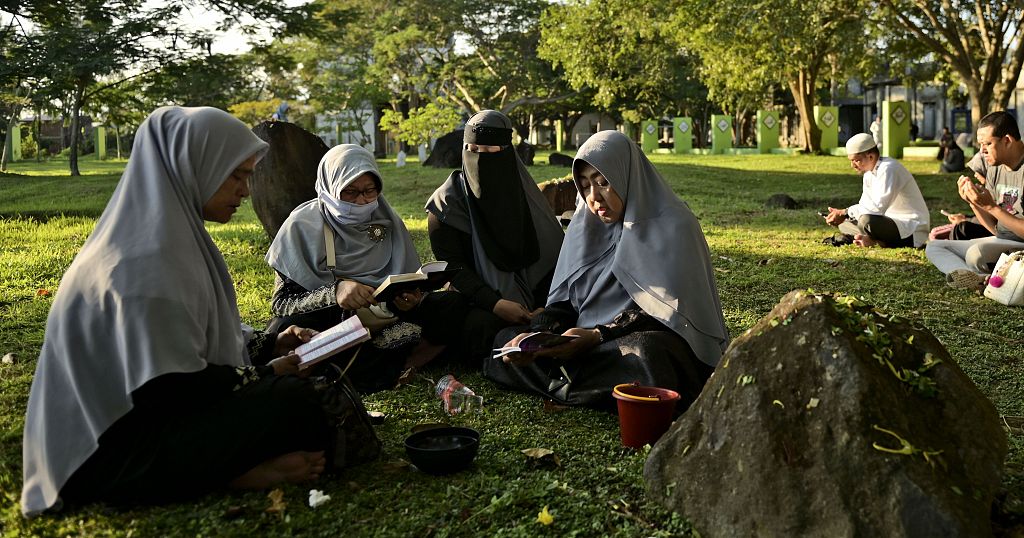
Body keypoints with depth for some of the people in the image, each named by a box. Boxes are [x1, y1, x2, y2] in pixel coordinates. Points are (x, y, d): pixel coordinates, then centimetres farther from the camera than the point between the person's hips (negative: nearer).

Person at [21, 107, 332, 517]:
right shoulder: (147, 257, -24)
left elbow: (199, 333, 16)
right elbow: (175, 388, -24)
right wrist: (265, 374, -11)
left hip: (140, 406, 10)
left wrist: (270, 345, 5)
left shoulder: (172, 233, 6)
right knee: (291, 402, -22)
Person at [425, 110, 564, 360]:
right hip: (480, 301, -3)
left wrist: (546, 306, -15)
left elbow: (553, 254, 1)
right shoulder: (447, 201, -5)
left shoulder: (522, 190, 4)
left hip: (531, 297, 3)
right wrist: (496, 305, -23)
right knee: (482, 324, -34)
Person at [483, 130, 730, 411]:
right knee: (506, 339, -7)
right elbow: (563, 300, 7)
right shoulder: (585, 227, 12)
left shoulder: (671, 227, -7)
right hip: (587, 343, 6)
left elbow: (662, 309, -15)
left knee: (642, 355, -41)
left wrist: (598, 335, -26)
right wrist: (535, 335, -14)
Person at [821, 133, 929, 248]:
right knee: (843, 223, 8)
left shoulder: (888, 169, -19)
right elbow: (865, 205, 11)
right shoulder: (869, 172, 10)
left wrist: (844, 213, -27)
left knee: (866, 221, -35)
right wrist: (842, 214, -7)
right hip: (891, 221, 10)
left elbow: (877, 207, -29)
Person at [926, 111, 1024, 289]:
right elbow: (995, 228, 10)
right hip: (1000, 242, 9)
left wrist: (991, 206, -21)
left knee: (976, 253, -37)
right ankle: (974, 277, -24)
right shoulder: (994, 169, 8)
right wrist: (972, 202, -6)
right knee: (934, 247, 2)